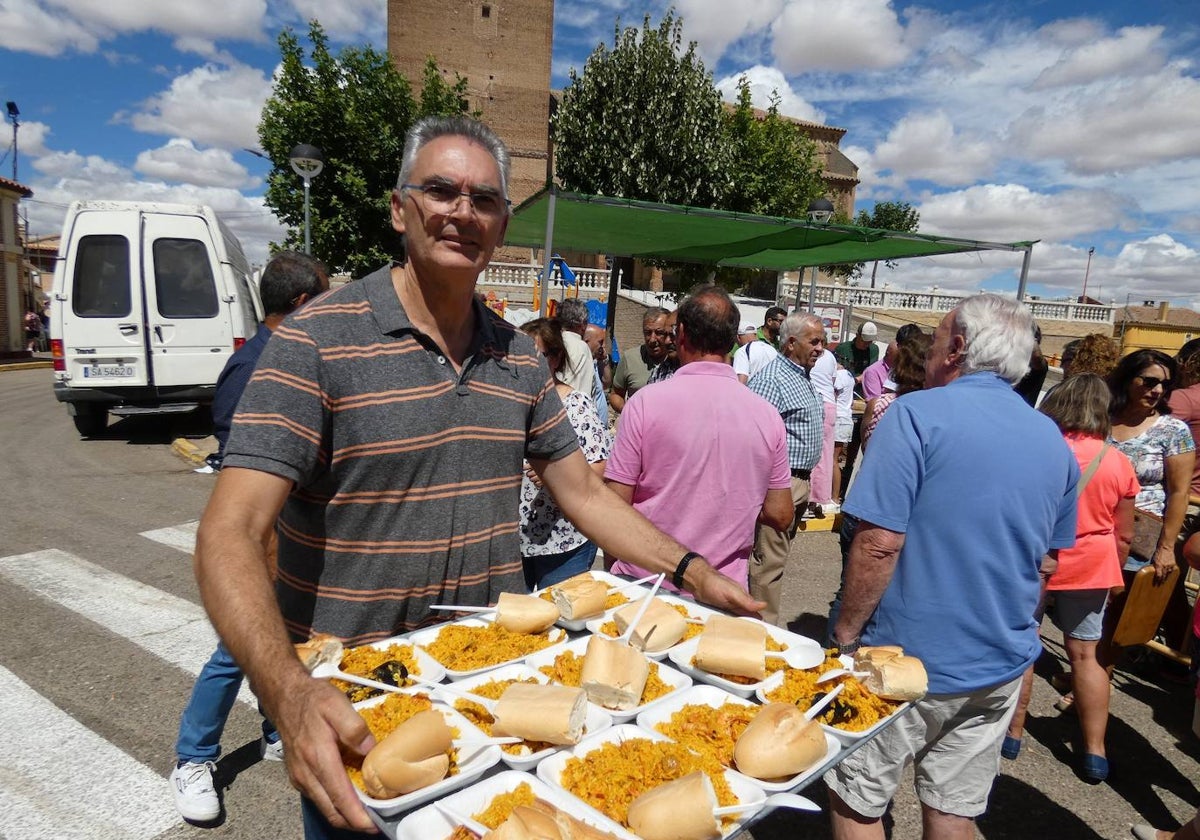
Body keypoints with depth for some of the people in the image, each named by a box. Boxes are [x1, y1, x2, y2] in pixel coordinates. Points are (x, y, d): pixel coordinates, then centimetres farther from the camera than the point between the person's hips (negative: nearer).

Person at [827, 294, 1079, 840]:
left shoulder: (918, 414, -17)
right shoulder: (1053, 442, 5)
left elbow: (878, 544, -22)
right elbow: (1047, 554, 15)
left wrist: (846, 632, -10)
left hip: (907, 659, -6)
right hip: (1000, 669, 7)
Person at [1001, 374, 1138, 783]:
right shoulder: (1118, 463, -4)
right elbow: (1123, 535, 4)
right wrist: (1111, 575, 20)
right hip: (1089, 568, 3)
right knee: (1086, 653, 14)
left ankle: (1012, 732, 22)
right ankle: (1094, 750, 20)